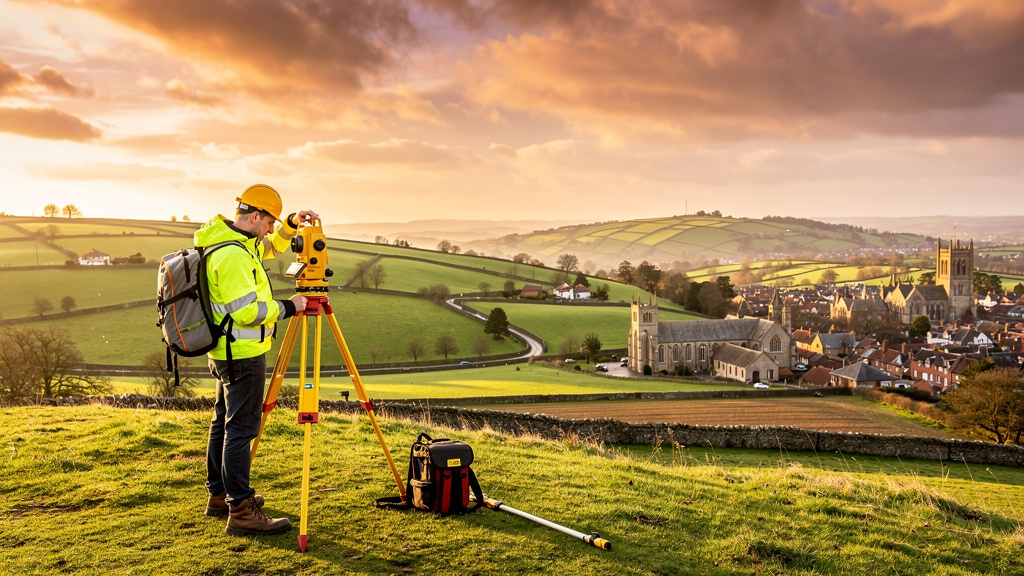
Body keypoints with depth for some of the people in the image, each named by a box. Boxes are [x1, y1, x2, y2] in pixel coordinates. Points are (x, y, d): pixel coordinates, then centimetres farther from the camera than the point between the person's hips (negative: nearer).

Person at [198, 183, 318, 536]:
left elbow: (271, 247, 26)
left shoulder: (239, 242, 10)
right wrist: (287, 308, -15)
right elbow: (246, 310, -26)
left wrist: (291, 225, 11)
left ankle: (219, 495, 30)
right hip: (243, 355, -11)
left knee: (224, 423, 17)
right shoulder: (232, 255, -22)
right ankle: (241, 511, -4)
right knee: (241, 429, -8)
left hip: (227, 353, 11)